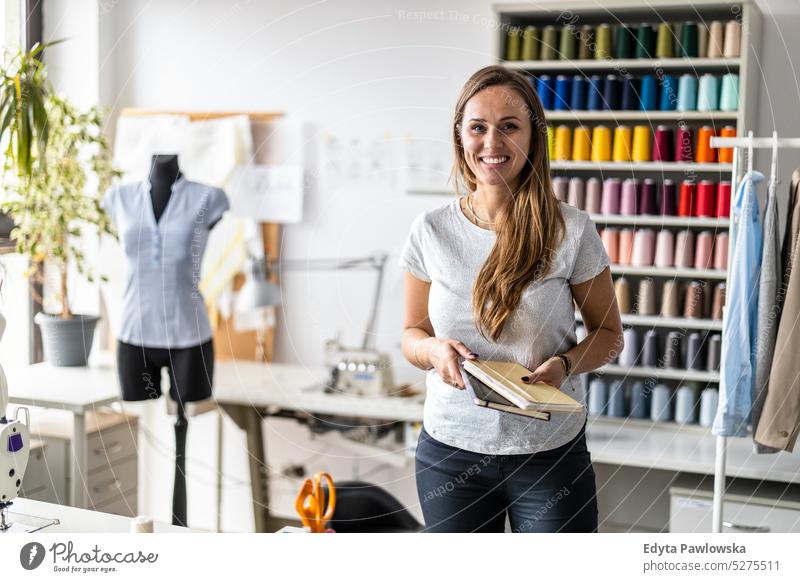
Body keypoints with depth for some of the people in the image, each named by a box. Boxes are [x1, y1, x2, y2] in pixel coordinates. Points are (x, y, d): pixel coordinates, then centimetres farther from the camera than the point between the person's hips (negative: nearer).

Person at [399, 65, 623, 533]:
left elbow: (609, 333, 2)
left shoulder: (572, 230, -8)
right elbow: (412, 334, 7)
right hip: (450, 451, 2)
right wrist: (434, 350, -16)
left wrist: (565, 364, -18)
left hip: (550, 453, -2)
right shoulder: (431, 231, -3)